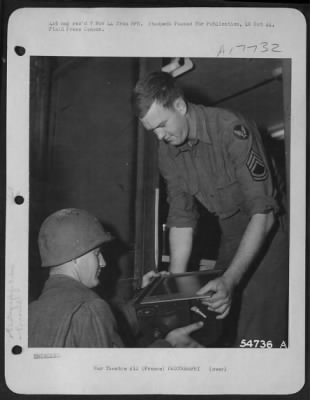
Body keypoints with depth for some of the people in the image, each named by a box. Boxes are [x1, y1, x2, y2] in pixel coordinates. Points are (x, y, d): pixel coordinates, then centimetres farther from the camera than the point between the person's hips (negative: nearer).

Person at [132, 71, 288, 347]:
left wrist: (230, 279, -34)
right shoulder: (167, 151, -3)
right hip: (230, 239, 6)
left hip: (267, 233, -6)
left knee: (259, 336, -8)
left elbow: (263, 214, -27)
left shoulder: (232, 130, -24)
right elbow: (182, 218, 1)